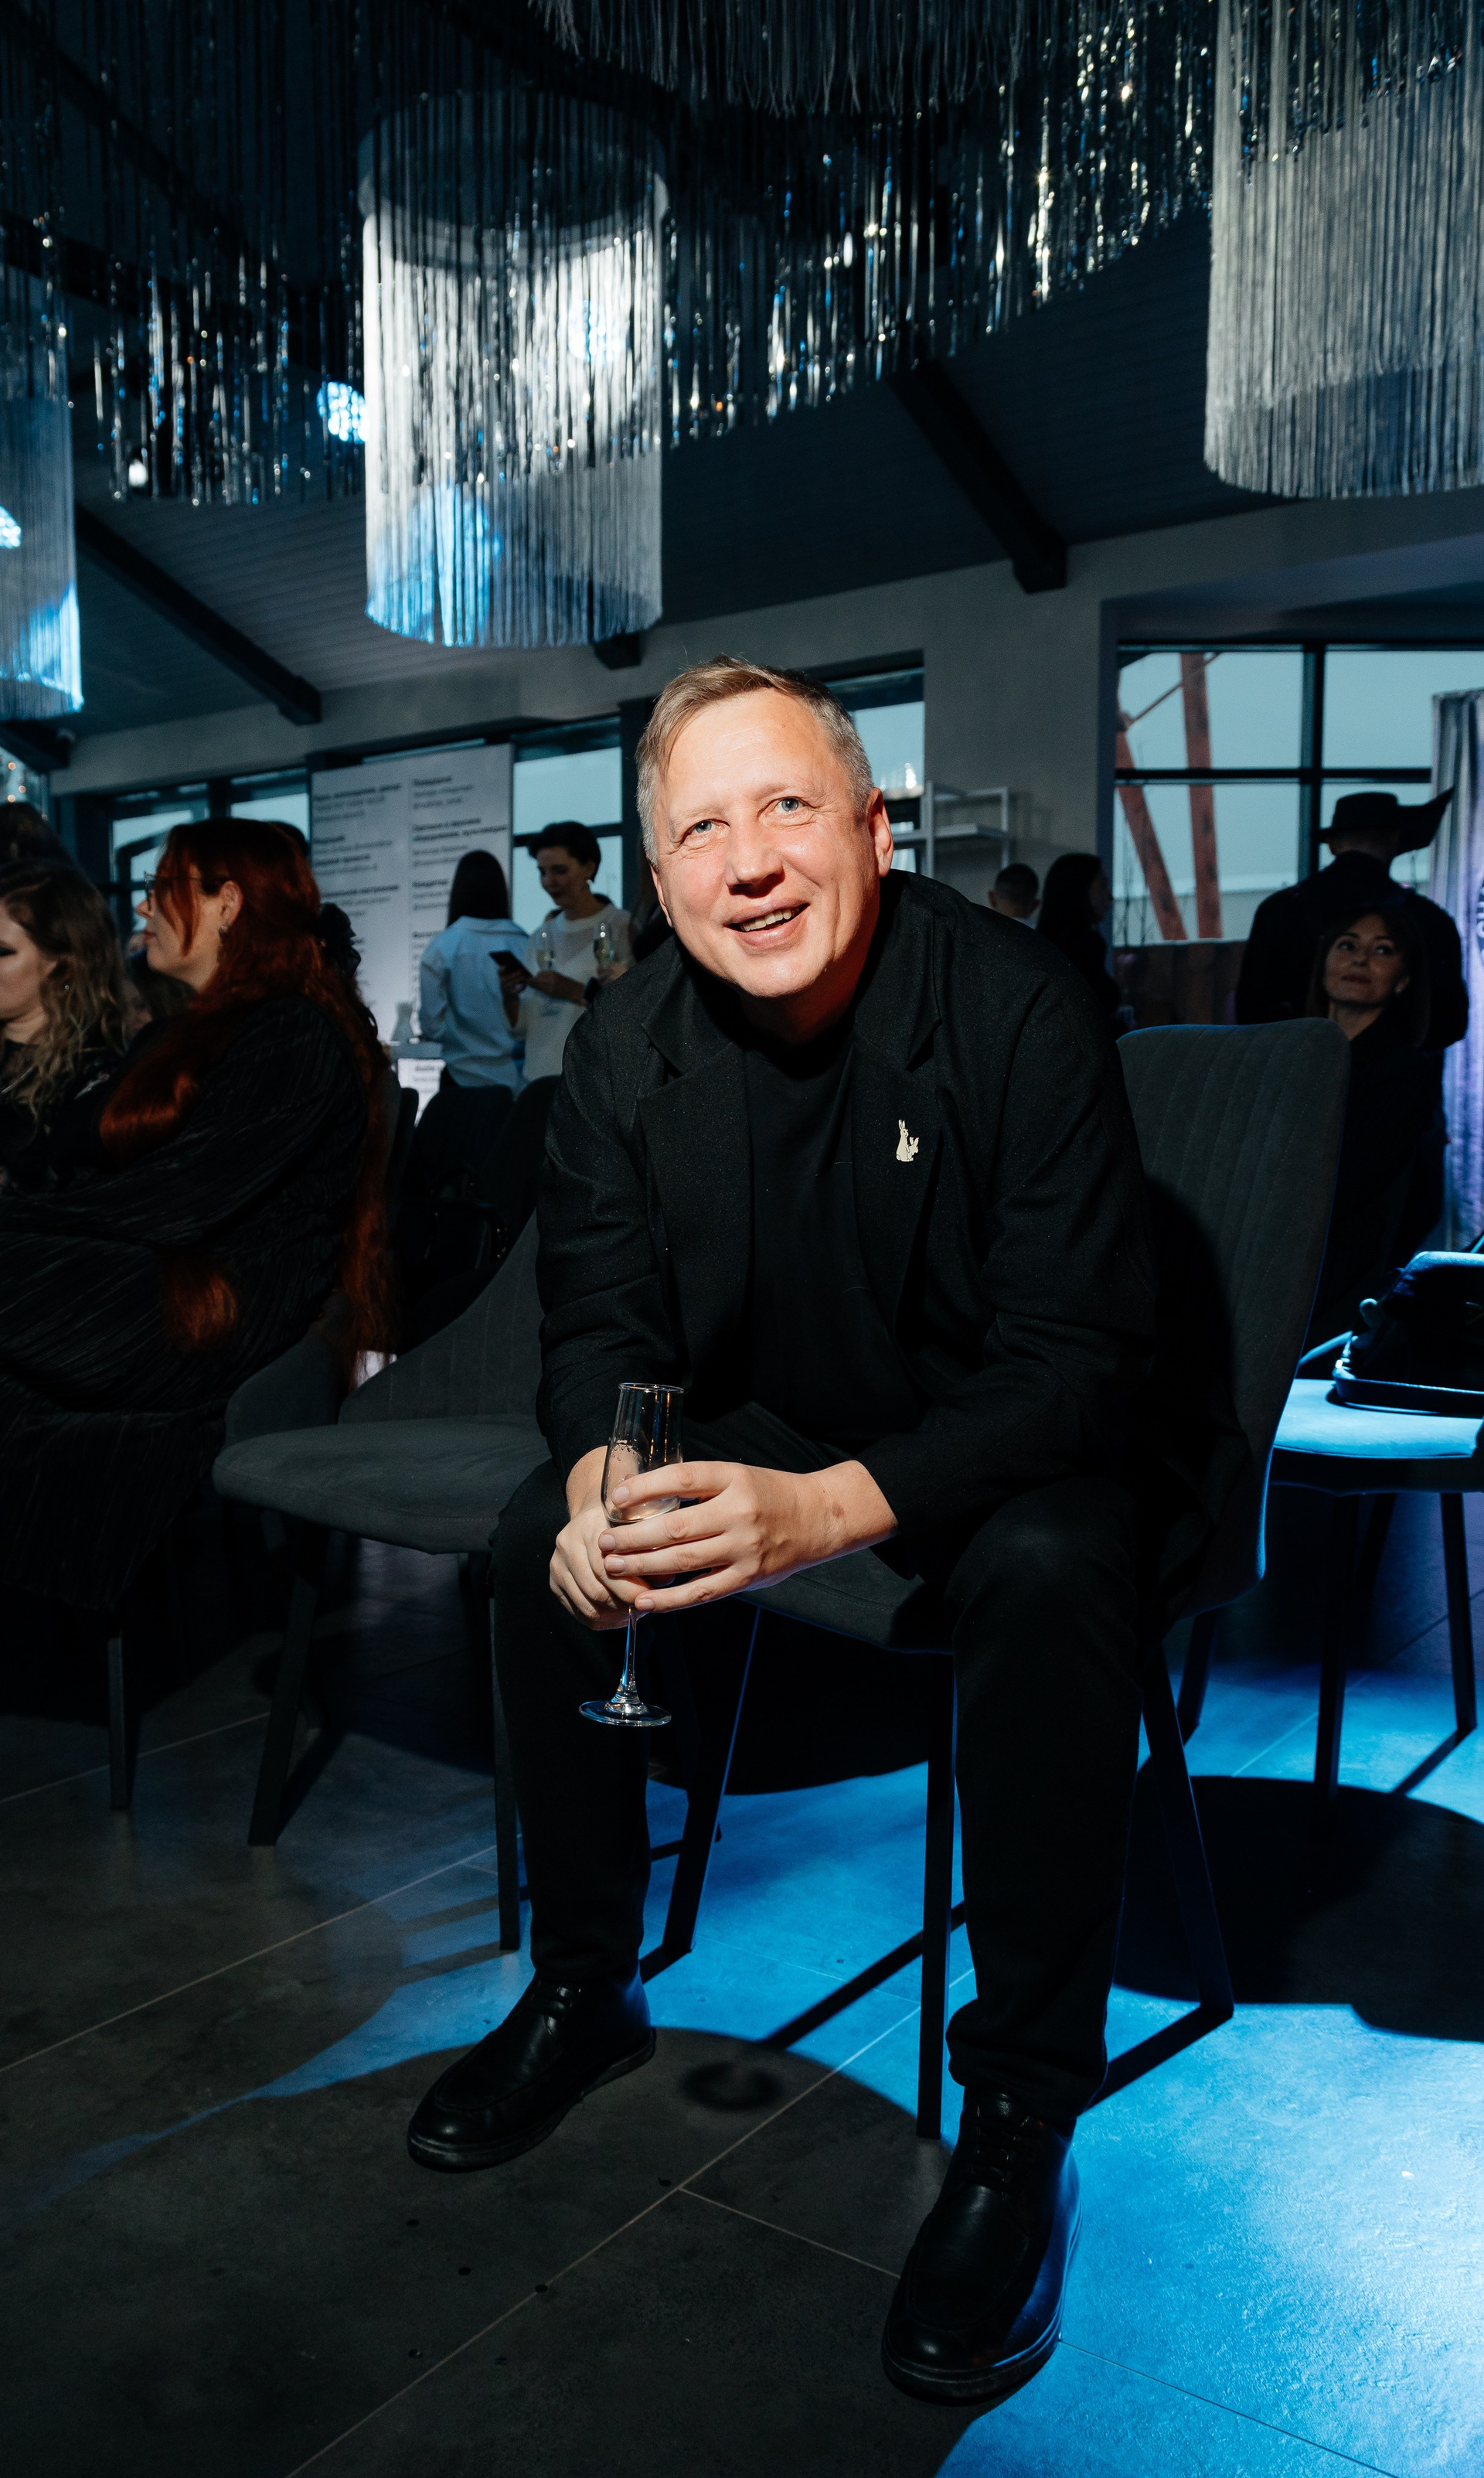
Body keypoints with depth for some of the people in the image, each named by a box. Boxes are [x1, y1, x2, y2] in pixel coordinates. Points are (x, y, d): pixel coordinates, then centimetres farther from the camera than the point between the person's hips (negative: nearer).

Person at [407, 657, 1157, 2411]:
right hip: (755, 1429, 5)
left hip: (996, 1444, -4)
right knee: (538, 1539, -14)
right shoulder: (627, 1042, -8)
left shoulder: (1018, 1009, -22)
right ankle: (583, 1994, 8)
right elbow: (601, 1317, -3)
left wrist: (833, 1508, -41)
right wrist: (602, 1485, -27)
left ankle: (1023, 2111, -15)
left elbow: (1077, 1358, -25)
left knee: (1051, 1580, -34)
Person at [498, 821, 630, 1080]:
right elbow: (522, 1027, 15)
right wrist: (510, 997, -4)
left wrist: (575, 992, -17)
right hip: (541, 1077, 5)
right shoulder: (541, 938, 14)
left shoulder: (621, 927, -3)